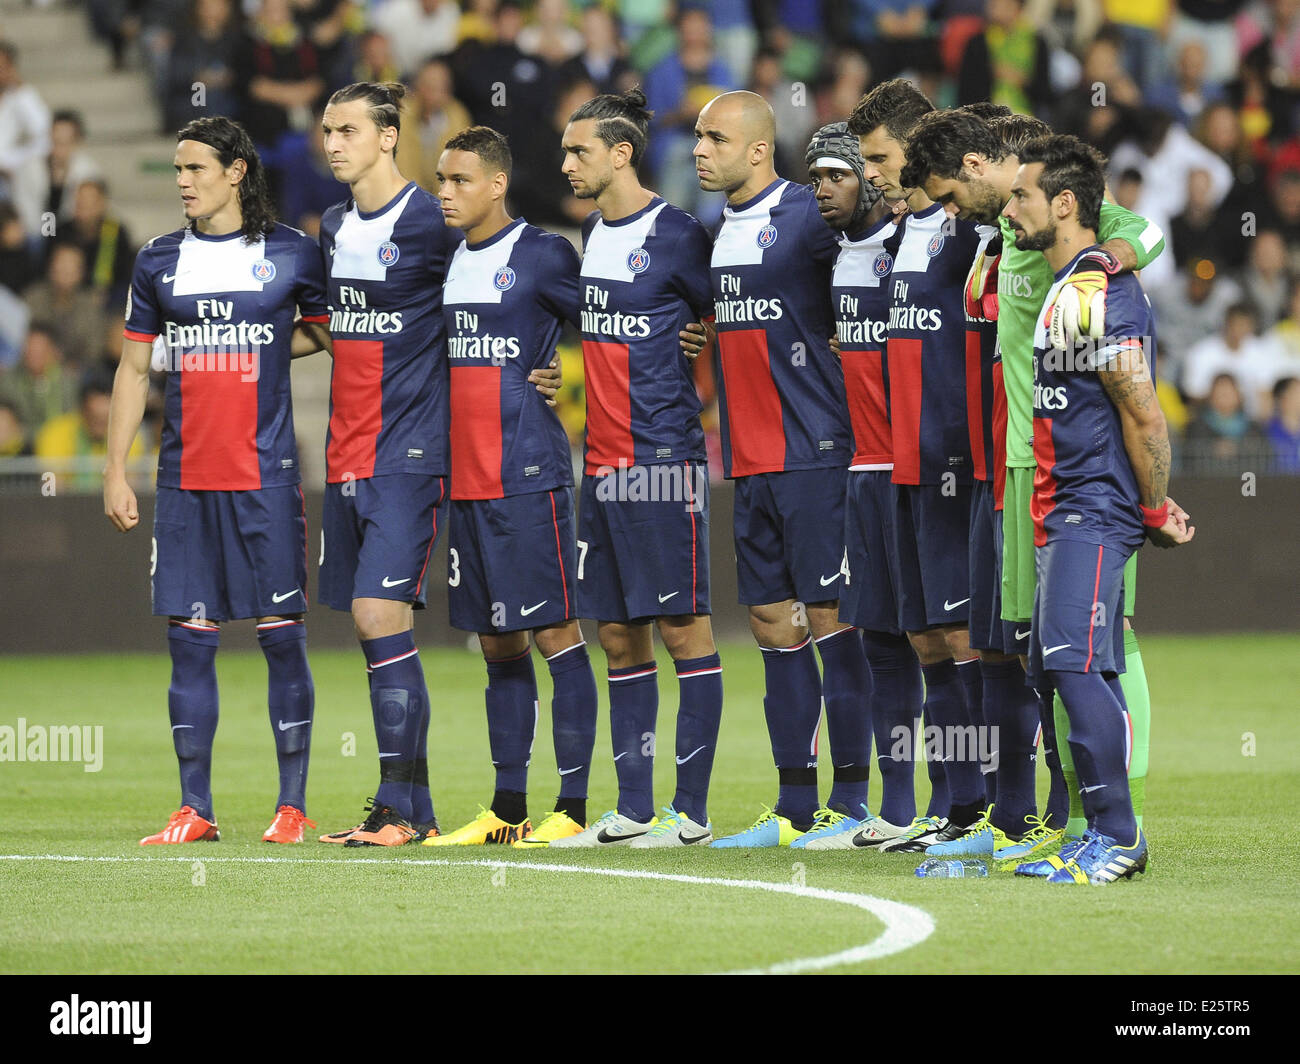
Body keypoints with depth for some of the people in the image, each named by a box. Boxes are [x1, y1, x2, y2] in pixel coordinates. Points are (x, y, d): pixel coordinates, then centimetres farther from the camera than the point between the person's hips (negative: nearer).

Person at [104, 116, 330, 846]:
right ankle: (195, 808, 7)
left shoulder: (292, 254, 1)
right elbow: (134, 369, 13)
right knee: (189, 639, 2)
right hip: (185, 478, 3)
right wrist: (115, 470, 8)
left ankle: (294, 804, 5)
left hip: (267, 476, -3)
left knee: (282, 634, -2)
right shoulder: (159, 262, 9)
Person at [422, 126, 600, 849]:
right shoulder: (445, 262, 14)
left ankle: (572, 807, -5)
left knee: (556, 632, -5)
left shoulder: (541, 256, -6)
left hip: (528, 476, -7)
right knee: (498, 643, 10)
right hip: (464, 481, 7)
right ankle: (507, 810, 15)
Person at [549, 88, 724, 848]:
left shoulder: (676, 236, -9)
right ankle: (633, 809, 13)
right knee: (619, 635, 9)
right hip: (603, 463, 8)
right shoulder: (593, 234, 14)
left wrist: (701, 414, -5)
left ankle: (692, 810, -1)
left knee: (683, 627, -4)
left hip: (664, 461, -8)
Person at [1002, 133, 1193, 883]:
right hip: (1067, 513, 10)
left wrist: (1157, 511, -12)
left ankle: (1116, 836, -11)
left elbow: (1144, 415, -18)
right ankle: (1112, 839, 14)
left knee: (1075, 666, -15)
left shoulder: (1099, 296, -16)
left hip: (1093, 512, -10)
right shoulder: (1068, 290, 16)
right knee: (1061, 671, 10)